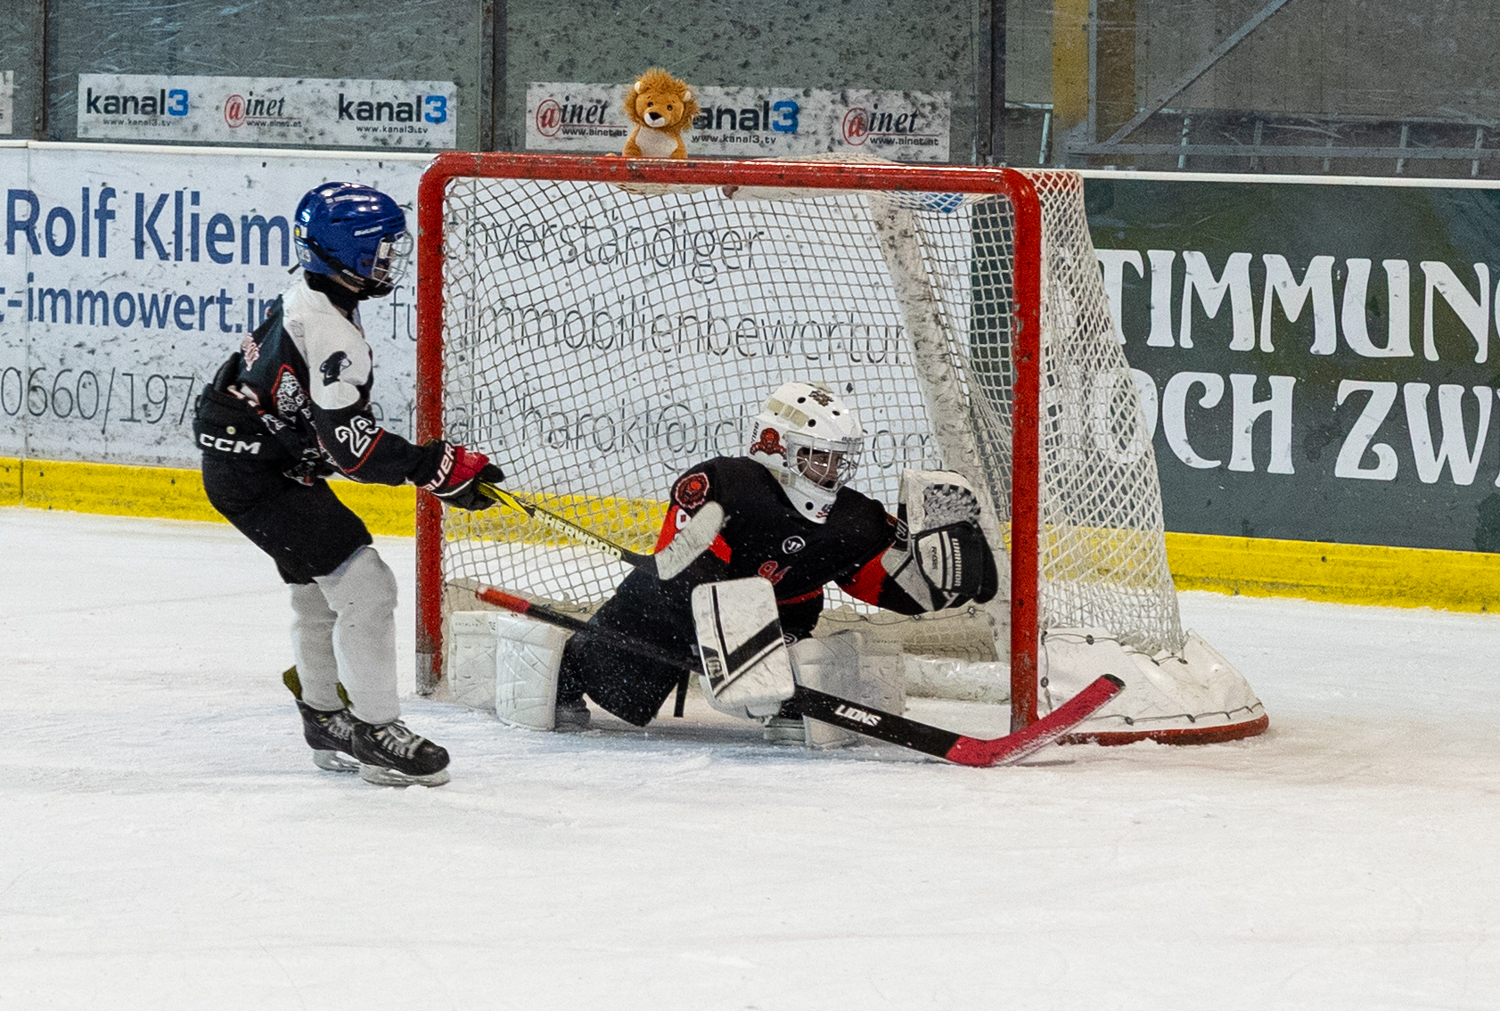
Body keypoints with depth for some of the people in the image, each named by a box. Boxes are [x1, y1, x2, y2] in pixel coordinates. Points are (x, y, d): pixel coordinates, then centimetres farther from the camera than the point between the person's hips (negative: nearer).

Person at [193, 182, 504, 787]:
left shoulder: (306, 301, 6)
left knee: (319, 589, 23)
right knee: (363, 586, -13)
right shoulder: (333, 337, -26)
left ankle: (326, 721, 38)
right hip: (256, 480, -11)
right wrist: (438, 469, -28)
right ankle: (375, 733, -8)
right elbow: (354, 448, -30)